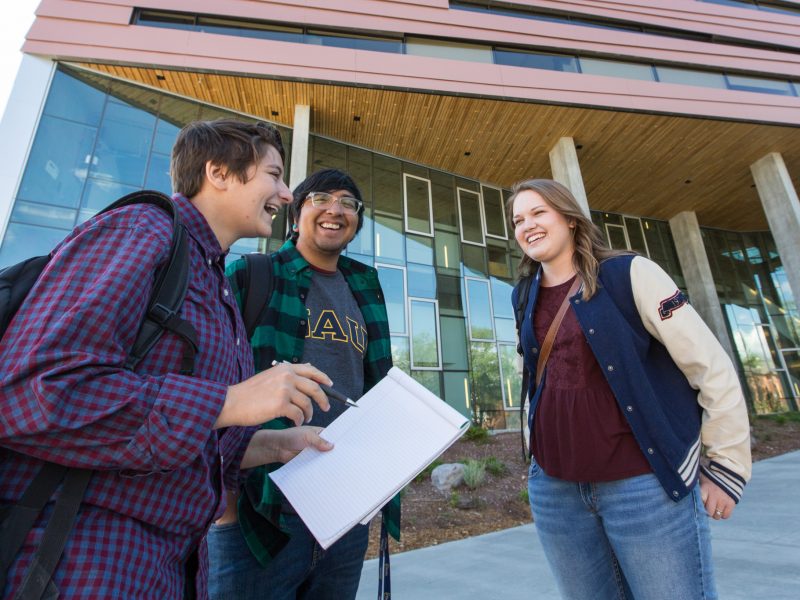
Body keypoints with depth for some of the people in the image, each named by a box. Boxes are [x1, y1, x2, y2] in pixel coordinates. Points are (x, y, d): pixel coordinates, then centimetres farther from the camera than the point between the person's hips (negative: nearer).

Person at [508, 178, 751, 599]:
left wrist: (727, 466, -4)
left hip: (644, 484, -4)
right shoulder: (524, 298, 7)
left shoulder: (629, 273, -7)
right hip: (554, 490, 5)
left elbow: (712, 366, -6)